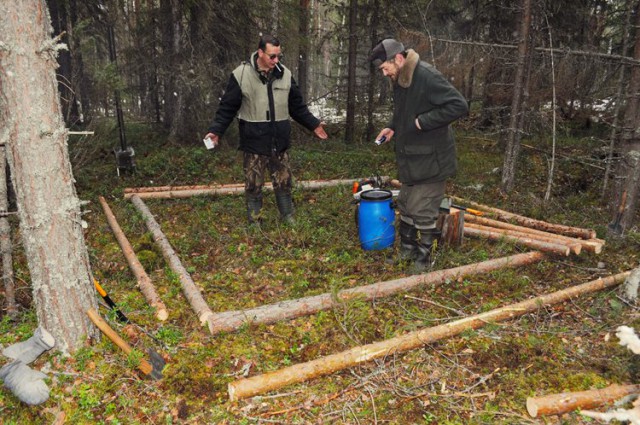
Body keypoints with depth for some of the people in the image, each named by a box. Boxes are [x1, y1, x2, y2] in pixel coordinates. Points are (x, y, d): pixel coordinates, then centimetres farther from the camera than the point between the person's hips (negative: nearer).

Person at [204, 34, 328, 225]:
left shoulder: (285, 74, 4)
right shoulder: (241, 74, -8)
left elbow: (297, 106, 14)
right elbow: (227, 107, -4)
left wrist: (313, 124, 11)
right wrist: (216, 130, -13)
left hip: (279, 142, 3)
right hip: (254, 143, -3)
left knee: (284, 182, 12)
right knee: (253, 185, 6)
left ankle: (288, 218, 27)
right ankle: (254, 222, 20)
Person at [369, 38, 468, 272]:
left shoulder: (427, 77, -21)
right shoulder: (399, 80, 7)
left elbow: (459, 105, -25)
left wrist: (423, 121, -24)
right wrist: (392, 128, 5)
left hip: (430, 160, -9)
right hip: (409, 158, 9)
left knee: (423, 213, -1)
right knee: (406, 206, 18)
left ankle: (423, 259, 15)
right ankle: (407, 250, 33)